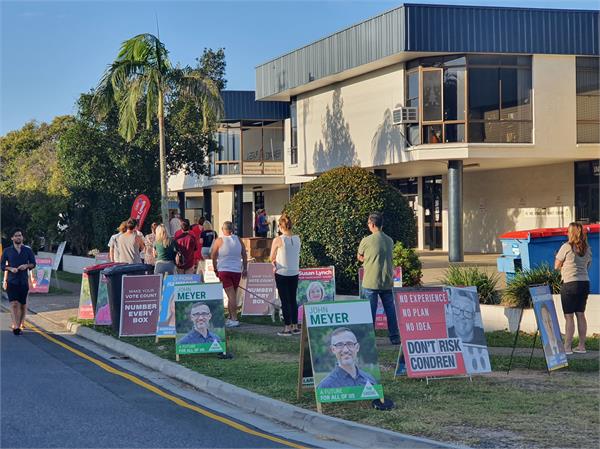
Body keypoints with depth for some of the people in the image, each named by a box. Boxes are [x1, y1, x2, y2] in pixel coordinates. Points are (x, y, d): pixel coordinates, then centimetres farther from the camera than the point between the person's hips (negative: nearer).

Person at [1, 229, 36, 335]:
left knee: (23, 304, 7)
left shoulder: (28, 250, 7)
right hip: (11, 281, -2)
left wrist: (27, 266, -13)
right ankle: (15, 326, -22)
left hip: (24, 281, 2)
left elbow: (33, 263, 9)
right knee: (14, 304, -14)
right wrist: (10, 268, -14)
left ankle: (20, 325, 21)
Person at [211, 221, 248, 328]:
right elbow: (244, 256, 8)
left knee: (231, 295, -8)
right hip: (237, 271, 4)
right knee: (233, 295, 13)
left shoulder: (219, 241, -6)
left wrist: (215, 269, 10)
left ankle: (234, 319, -13)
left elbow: (213, 257, -1)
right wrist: (245, 269, 17)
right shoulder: (238, 240, 4)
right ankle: (231, 318, 21)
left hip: (224, 271, -4)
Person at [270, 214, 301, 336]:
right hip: (294, 273, 4)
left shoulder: (278, 240, -13)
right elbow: (297, 255, 9)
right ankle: (295, 326, 16)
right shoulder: (297, 239, 0)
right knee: (293, 300, 13)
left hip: (282, 273, -4)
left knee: (285, 300, 1)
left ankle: (287, 327, 2)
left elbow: (272, 258, -2)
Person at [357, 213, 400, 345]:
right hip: (387, 282, 4)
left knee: (370, 310, 2)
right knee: (390, 310, 10)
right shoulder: (389, 241, 6)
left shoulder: (366, 241, -9)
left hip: (370, 283, -4)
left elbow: (359, 257, 5)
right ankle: (395, 337, 13)